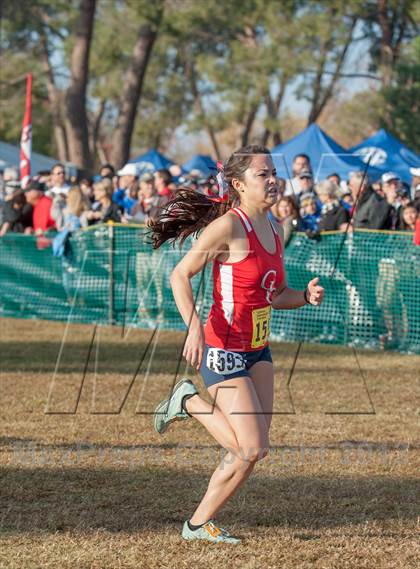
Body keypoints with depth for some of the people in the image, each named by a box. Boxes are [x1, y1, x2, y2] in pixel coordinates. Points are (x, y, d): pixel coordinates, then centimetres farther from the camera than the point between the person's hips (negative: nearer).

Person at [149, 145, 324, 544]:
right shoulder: (228, 226, -16)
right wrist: (194, 328, -27)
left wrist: (306, 297, -3)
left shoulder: (273, 230, 9)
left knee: (251, 449, 4)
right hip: (223, 350, -8)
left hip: (258, 350, 8)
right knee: (253, 449, -11)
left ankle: (199, 524, 19)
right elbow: (180, 275, -15)